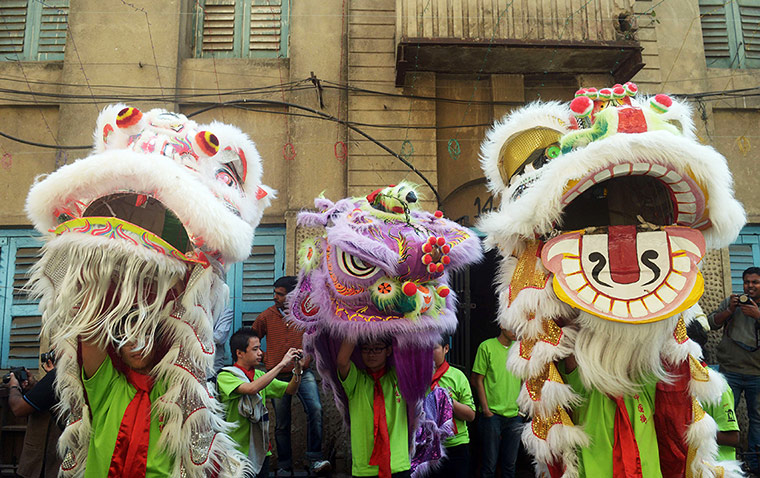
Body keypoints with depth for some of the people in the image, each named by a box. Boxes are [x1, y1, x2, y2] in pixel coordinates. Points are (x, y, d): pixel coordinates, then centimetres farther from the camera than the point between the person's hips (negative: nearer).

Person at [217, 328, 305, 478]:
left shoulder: (259, 375, 8)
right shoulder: (225, 376, -12)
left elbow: (290, 390, 9)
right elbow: (252, 389, -29)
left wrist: (298, 369, -9)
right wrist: (282, 364, -25)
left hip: (261, 448, 6)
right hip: (238, 449, -6)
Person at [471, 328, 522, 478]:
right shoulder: (487, 346, -5)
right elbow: (477, 380, -5)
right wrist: (485, 408, -10)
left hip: (515, 415, 5)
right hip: (492, 414, -4)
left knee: (510, 463, 10)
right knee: (490, 463, 1)